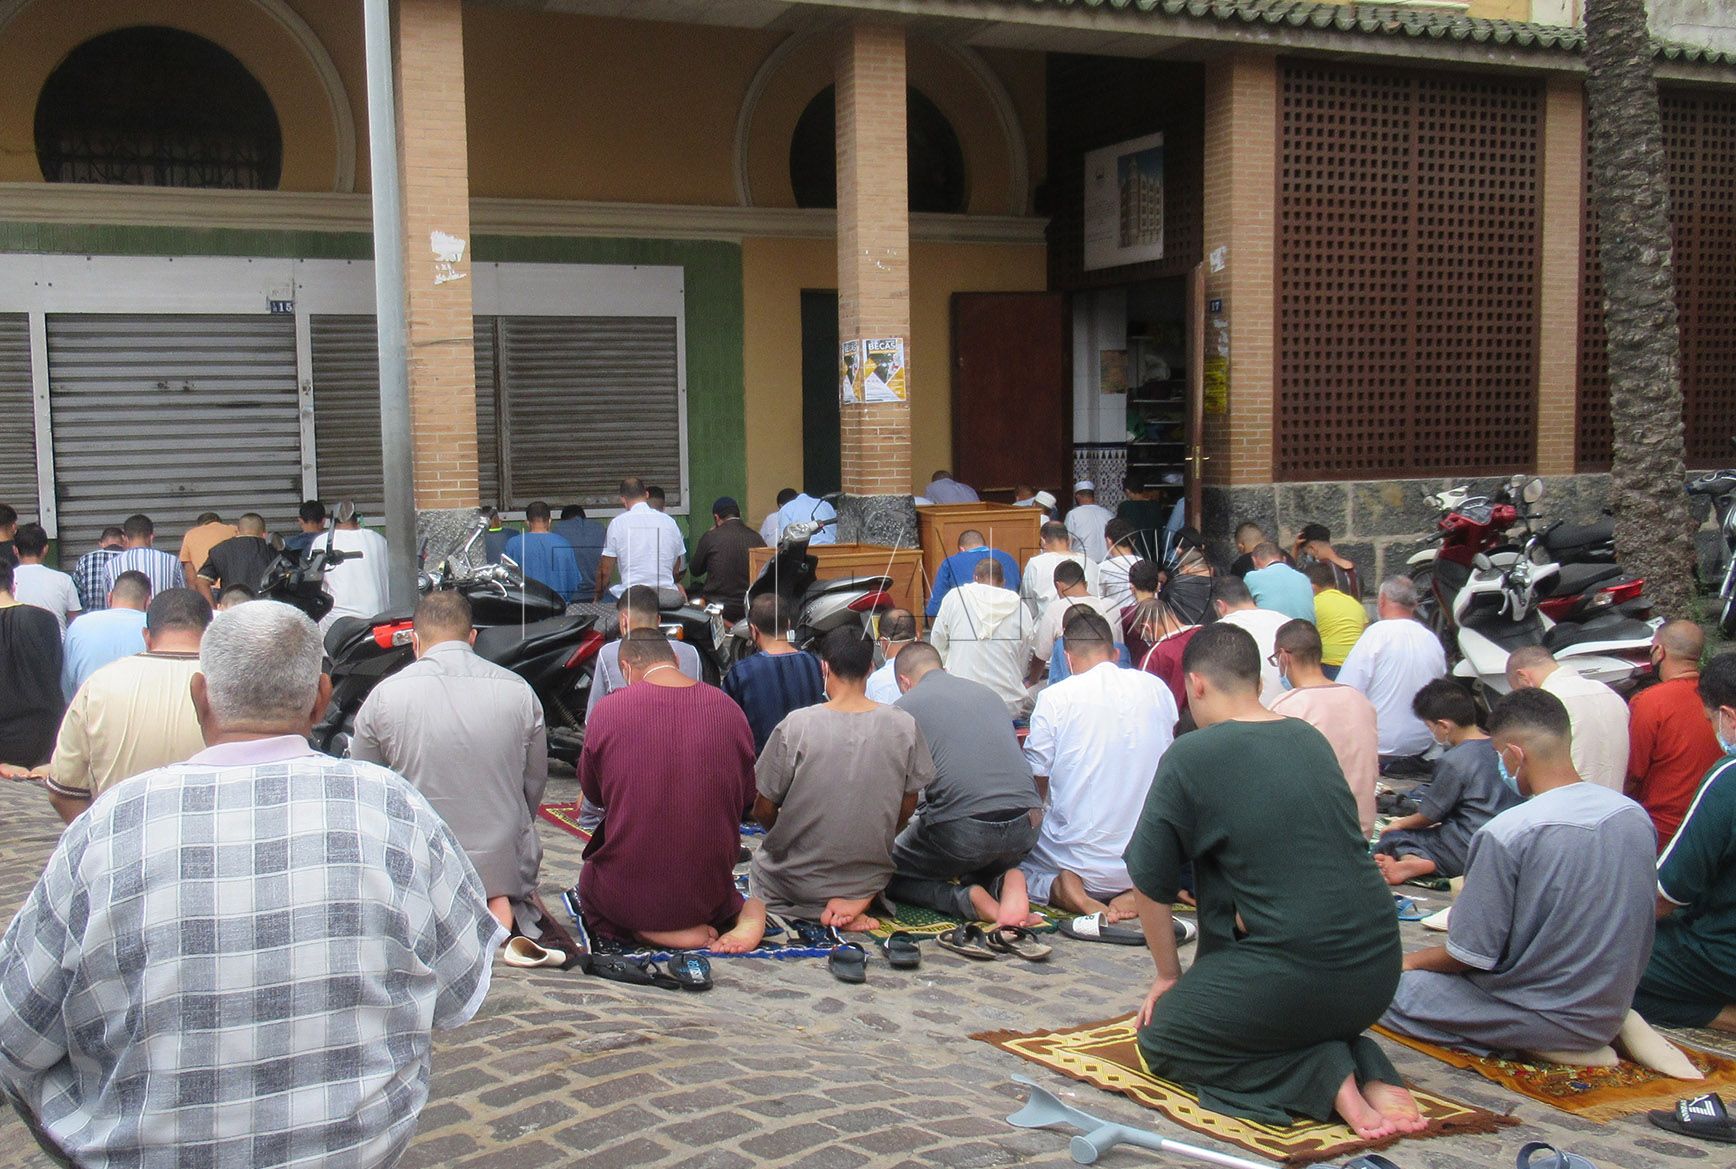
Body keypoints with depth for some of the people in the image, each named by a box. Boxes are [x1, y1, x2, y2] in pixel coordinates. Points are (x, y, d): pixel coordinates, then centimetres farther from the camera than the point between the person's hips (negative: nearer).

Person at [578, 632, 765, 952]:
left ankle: (652, 931, 0)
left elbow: (592, 794, 5)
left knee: (589, 882, 31)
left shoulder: (607, 711, -11)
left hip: (625, 900, -2)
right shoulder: (730, 711, -4)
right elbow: (746, 799, 8)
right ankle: (746, 912, 1)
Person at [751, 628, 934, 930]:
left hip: (796, 882, -1)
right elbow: (906, 812, 0)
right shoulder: (904, 727, -11)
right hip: (870, 879, 1)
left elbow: (763, 810, -8)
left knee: (761, 864, 32)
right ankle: (858, 902, 0)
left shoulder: (795, 726, -18)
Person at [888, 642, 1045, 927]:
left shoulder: (906, 705, 9)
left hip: (962, 830, -5)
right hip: (1025, 828, 5)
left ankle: (967, 898, -7)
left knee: (887, 874, 18)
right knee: (986, 869, 36)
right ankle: (1005, 884, 0)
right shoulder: (988, 693, 23)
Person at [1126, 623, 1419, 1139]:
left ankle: (1326, 1078, -4)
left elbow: (1150, 881, -2)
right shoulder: (1312, 741, 11)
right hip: (1377, 971, 7)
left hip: (1292, 971, -7)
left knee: (1158, 1041, 15)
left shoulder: (1189, 757, -8)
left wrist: (1169, 974, 13)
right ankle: (1368, 1072, 5)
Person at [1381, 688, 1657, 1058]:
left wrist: (1412, 960, 4)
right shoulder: (1636, 815, -4)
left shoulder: (1505, 834, -23)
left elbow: (1472, 955, -17)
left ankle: (1538, 1046, -5)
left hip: (1547, 1020, -7)